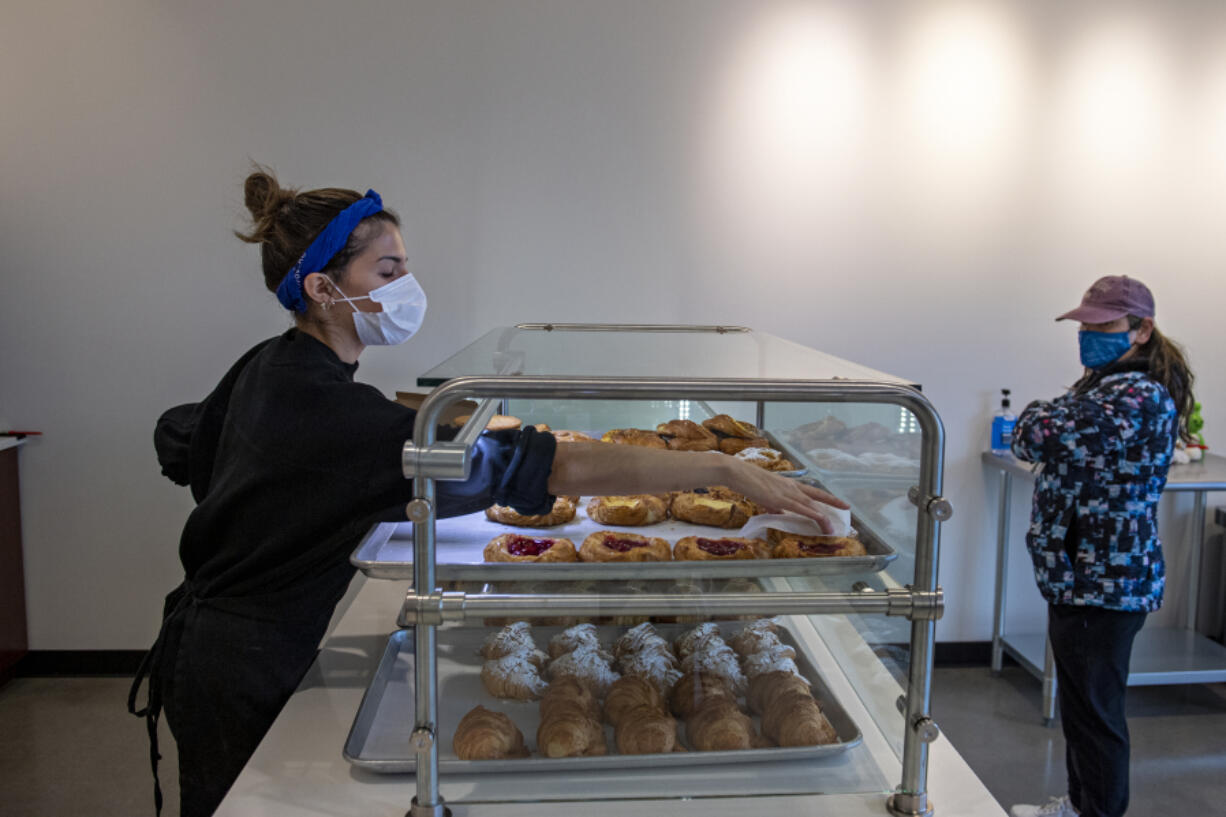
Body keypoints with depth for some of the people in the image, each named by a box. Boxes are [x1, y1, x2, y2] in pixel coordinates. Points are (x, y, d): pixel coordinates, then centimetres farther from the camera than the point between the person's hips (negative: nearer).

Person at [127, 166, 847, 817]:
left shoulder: (266, 368, -1)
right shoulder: (328, 407, -32)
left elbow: (178, 439, 17)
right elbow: (540, 464, -40)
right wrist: (724, 469, -40)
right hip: (248, 675, -9)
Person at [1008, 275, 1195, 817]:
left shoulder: (1139, 397, -21)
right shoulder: (1100, 384, 13)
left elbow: (1039, 436, -25)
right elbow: (1025, 444, 14)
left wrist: (1040, 417, -6)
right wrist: (1048, 425, -5)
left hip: (1105, 583, -10)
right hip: (1076, 573, 10)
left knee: (1095, 711, 3)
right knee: (1079, 702, 22)